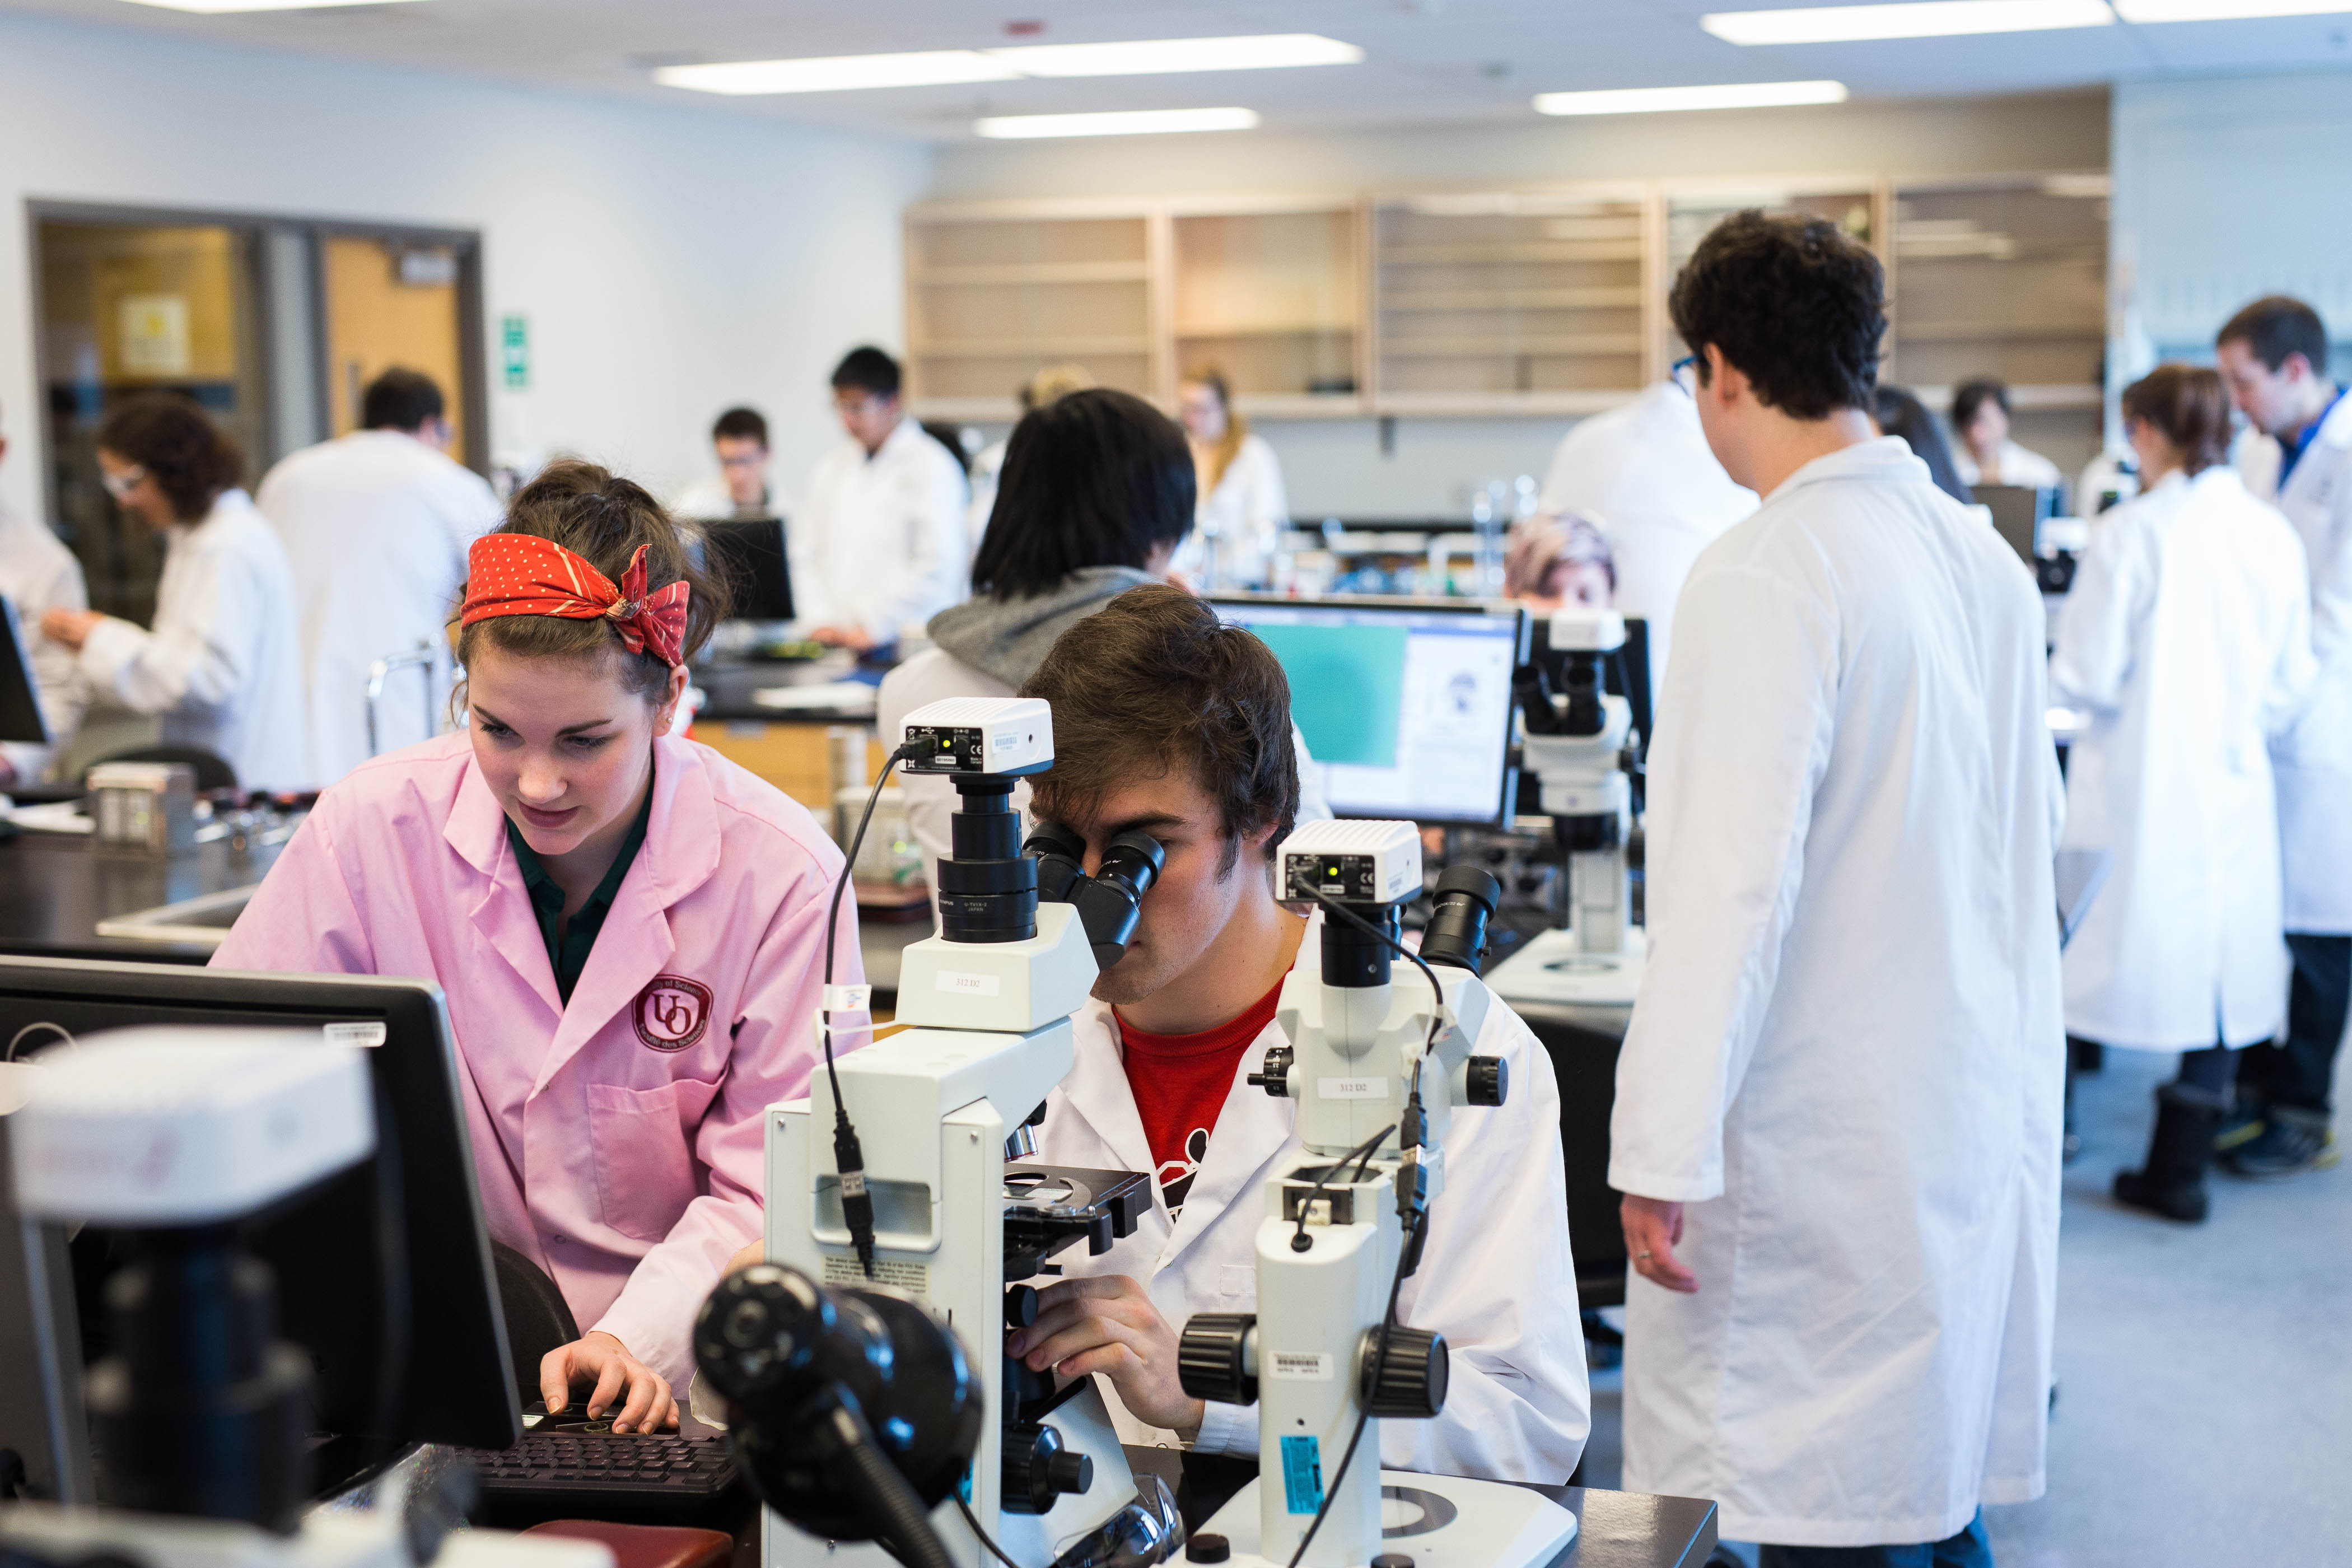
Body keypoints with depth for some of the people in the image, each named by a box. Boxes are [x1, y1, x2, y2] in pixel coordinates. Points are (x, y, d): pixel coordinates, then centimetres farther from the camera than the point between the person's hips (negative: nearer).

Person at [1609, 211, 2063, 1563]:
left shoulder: (1767, 576, -17)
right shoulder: (1983, 552, 10)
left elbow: (1734, 881, -23)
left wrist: (1665, 1152, -19)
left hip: (1831, 1136, -9)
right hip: (1987, 1108, 9)